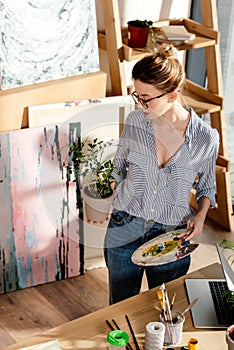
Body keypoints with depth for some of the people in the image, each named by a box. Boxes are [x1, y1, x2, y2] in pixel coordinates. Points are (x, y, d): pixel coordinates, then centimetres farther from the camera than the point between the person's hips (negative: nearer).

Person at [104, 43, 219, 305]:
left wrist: (201, 214, -11)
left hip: (171, 235, -1)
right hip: (124, 230, 2)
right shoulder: (135, 121, -8)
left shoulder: (206, 138, -12)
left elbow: (207, 187, 4)